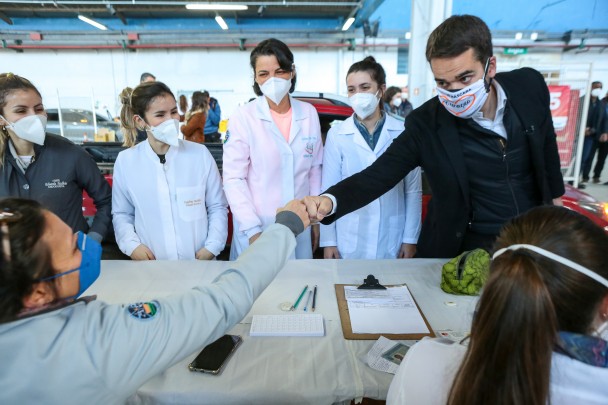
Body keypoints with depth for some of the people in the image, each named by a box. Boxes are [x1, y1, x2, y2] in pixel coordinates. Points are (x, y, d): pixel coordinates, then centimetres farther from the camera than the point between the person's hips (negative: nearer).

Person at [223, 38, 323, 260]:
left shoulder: (309, 113, 2)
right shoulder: (243, 118, -9)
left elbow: (315, 169, 8)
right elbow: (233, 178, -10)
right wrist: (252, 230, -15)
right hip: (257, 229, -3)